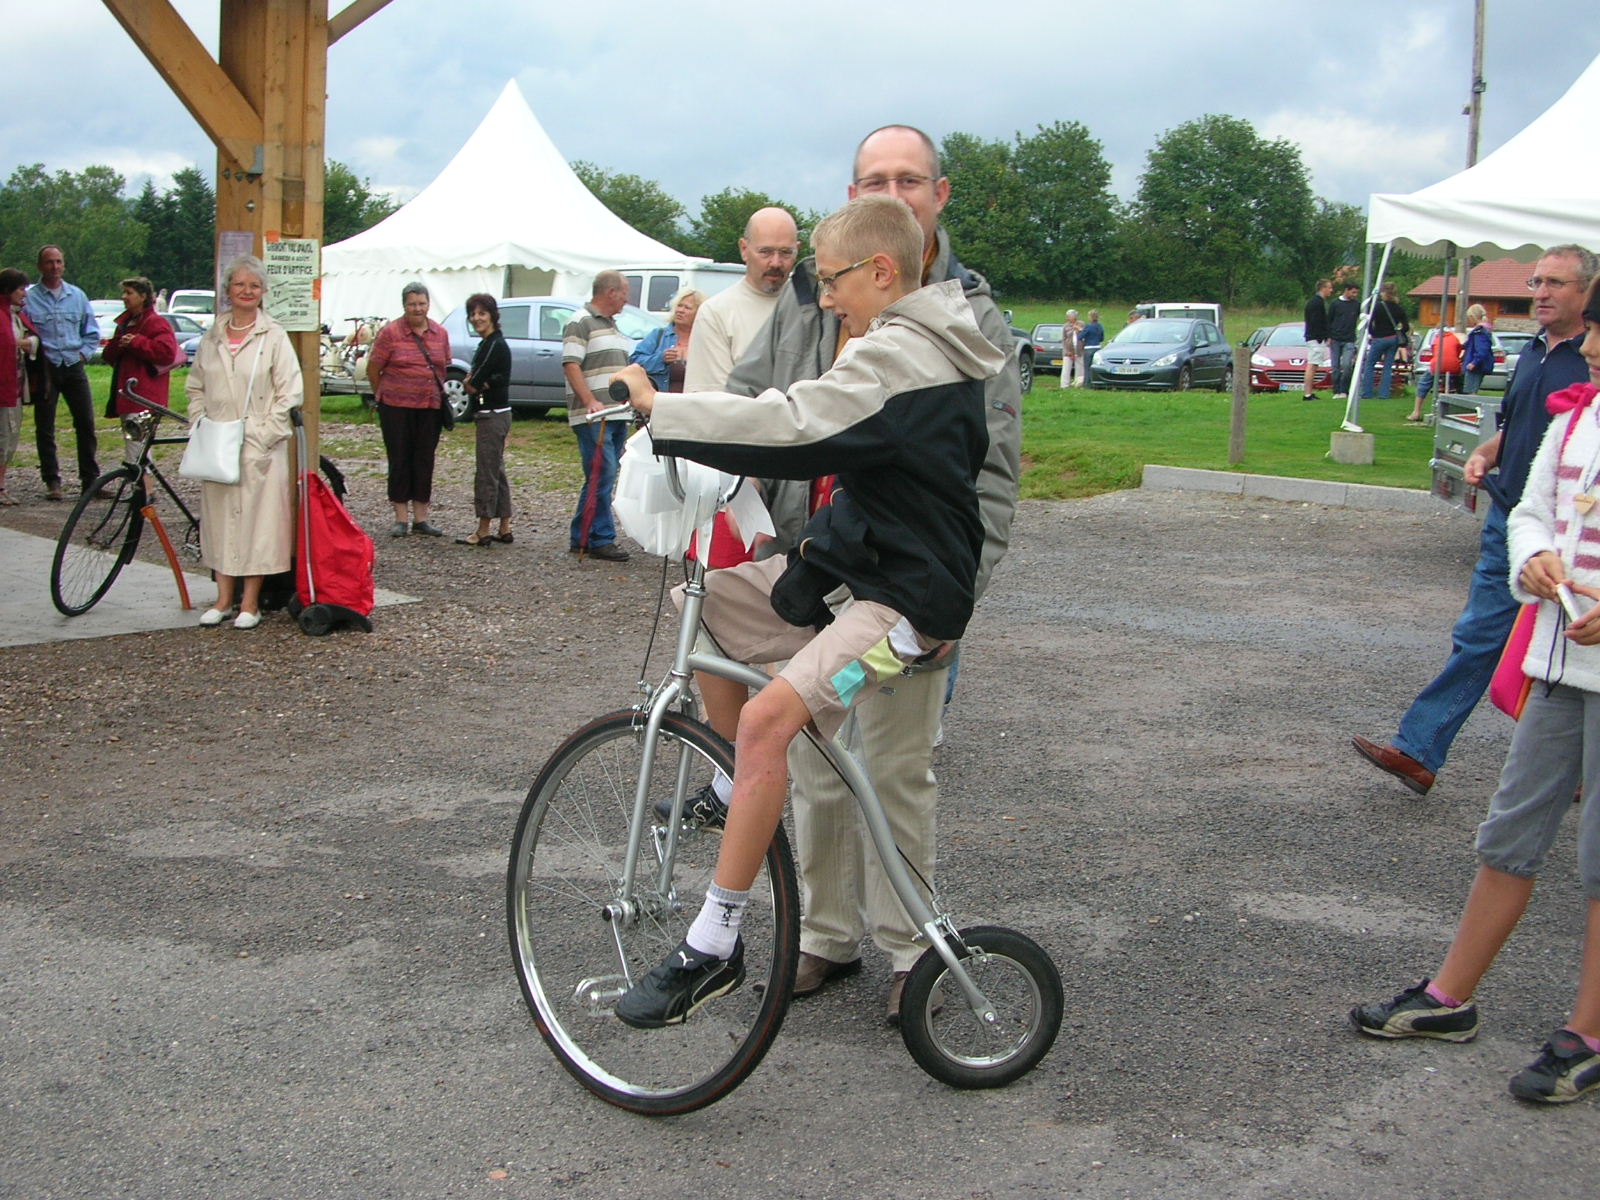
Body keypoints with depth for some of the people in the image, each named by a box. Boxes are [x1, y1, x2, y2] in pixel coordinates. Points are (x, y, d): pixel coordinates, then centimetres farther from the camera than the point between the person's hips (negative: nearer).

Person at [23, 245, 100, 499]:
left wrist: (84, 353, 4)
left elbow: (92, 332, 17)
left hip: (73, 366, 3)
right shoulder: (29, 298, 0)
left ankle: (90, 478, 8)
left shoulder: (77, 296, 11)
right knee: (45, 428, 1)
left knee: (86, 423, 0)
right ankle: (52, 480, 9)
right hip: (45, 370, -2)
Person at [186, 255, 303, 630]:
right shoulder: (212, 337, 11)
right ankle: (224, 597, 16)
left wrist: (263, 435, -12)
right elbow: (196, 388, 18)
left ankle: (250, 602, 6)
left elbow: (289, 394, -6)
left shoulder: (274, 336, -2)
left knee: (257, 518, -2)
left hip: (260, 447, -4)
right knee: (218, 518, 7)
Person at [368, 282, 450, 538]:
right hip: (397, 407, -3)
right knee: (400, 460, 2)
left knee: (425, 460, 6)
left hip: (430, 407, 3)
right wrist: (384, 394, 9)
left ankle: (421, 518, 14)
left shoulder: (440, 333, 6)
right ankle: (400, 518, 9)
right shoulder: (390, 332, -6)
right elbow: (373, 369, 0)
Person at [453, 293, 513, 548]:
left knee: (487, 472, -6)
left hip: (493, 416, -10)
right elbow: (472, 382, 11)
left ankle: (483, 531, -1)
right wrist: (474, 382, -10)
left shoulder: (495, 346, -16)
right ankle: (504, 529, 18)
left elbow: (471, 385, -18)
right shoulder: (487, 344, 15)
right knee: (496, 472, 13)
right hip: (490, 415, 10)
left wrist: (471, 382, 3)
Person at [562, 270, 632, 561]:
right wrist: (590, 401, -24)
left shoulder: (612, 325, 22)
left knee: (603, 478, 9)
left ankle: (581, 538, 16)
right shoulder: (580, 323, -7)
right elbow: (571, 365, -15)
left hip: (618, 415, 9)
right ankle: (602, 540, -6)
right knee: (601, 475, -11)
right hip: (592, 417, -9)